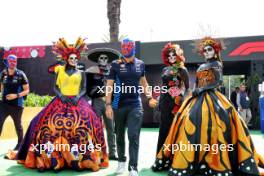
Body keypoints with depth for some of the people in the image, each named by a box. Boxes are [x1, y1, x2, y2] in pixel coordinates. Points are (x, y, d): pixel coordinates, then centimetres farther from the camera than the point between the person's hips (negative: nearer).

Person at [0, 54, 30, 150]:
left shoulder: (20, 75, -9)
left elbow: (27, 90, -7)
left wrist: (16, 95, -20)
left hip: (17, 105, -3)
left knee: (18, 125, 13)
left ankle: (20, 143, 33)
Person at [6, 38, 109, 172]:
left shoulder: (81, 73, 10)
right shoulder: (60, 70, 11)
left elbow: (84, 89, 6)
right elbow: (56, 87, 9)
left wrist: (78, 96, -12)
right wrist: (61, 95, -9)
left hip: (77, 101, 0)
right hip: (61, 101, 0)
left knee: (84, 122, -21)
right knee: (52, 123, -17)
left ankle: (76, 158, -13)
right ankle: (49, 158, -8)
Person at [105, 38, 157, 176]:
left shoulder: (140, 64, 5)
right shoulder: (116, 65, -3)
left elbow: (143, 82, 19)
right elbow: (109, 86, -4)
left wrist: (150, 97, 8)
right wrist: (108, 105, -11)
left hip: (135, 105, 1)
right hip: (119, 106, 0)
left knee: (134, 136, -7)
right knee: (120, 135, 13)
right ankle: (121, 161, 32)